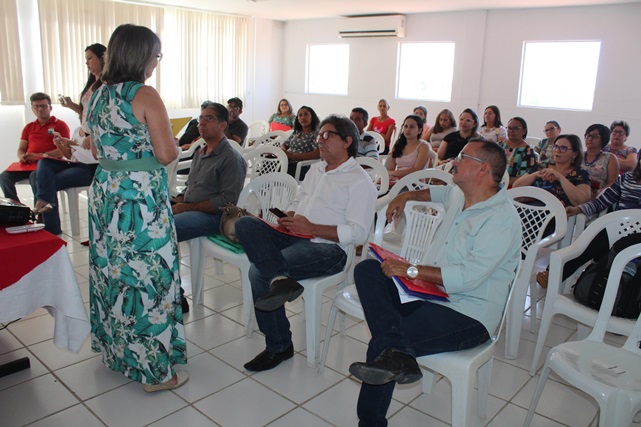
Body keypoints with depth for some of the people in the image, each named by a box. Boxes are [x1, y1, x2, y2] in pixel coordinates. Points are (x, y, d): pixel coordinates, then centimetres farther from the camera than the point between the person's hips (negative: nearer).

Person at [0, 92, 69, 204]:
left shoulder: (60, 125, 5)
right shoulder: (29, 127, 24)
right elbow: (21, 149, 22)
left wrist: (39, 155, -18)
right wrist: (21, 157, -4)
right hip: (28, 164, 6)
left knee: (35, 176, -37)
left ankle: (39, 210, -26)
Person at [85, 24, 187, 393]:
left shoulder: (97, 96, 10)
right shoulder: (146, 96, -14)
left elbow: (98, 151, 18)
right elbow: (167, 154, -16)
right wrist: (173, 142, 4)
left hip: (105, 191, 8)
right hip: (141, 197, -8)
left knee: (113, 269, 18)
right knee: (146, 275, 0)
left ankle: (115, 349, 35)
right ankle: (155, 369, 12)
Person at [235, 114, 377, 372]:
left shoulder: (360, 182, -3)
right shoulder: (316, 169, 23)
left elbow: (357, 233, -13)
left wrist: (311, 228, -16)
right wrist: (288, 218, 4)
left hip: (328, 248, -8)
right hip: (294, 236, 8)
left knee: (259, 271, -26)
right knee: (245, 224, -17)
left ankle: (278, 346, -13)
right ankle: (279, 279, -38)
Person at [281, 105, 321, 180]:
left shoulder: (316, 134, -1)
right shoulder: (296, 133, 21)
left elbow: (318, 153, -17)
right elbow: (284, 145, 29)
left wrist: (292, 155, -19)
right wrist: (283, 151, 1)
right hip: (287, 162, 7)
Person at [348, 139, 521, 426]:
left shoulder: (501, 219, -16)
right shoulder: (458, 195, 11)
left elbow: (469, 276, -25)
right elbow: (440, 191, 40)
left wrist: (411, 270, -22)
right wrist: (407, 196, 28)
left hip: (467, 314, -9)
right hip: (429, 291, 9)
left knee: (379, 344, -26)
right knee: (366, 270, -15)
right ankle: (395, 353, -32)